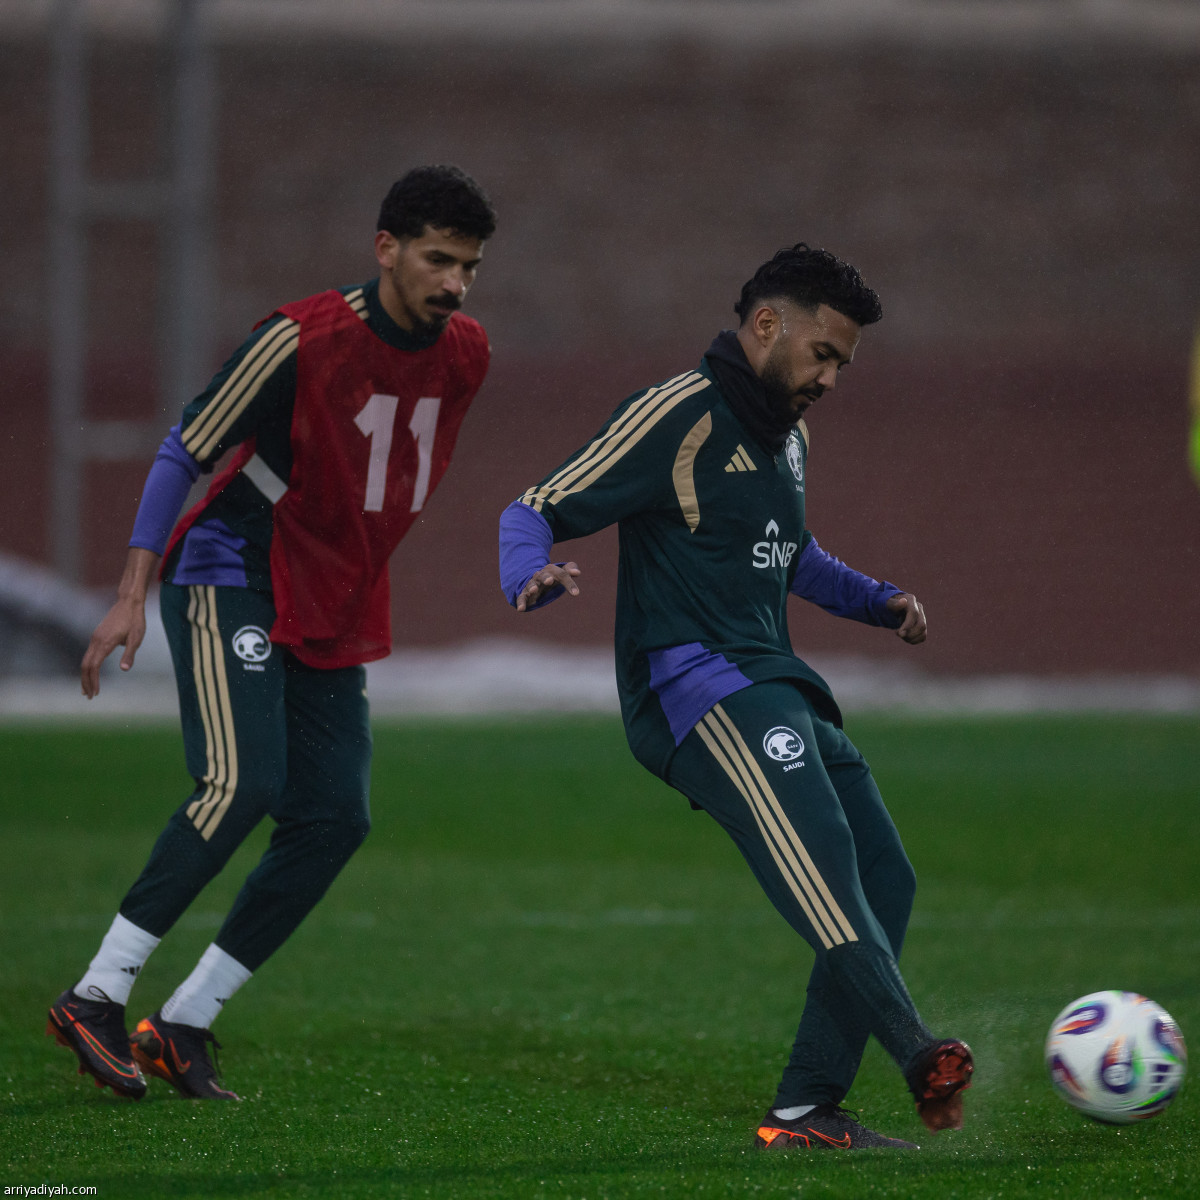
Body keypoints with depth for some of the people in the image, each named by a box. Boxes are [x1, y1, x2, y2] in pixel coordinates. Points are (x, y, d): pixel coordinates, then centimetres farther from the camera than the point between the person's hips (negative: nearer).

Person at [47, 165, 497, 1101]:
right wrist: (134, 594, -19)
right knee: (242, 783, -24)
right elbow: (186, 451, -13)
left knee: (335, 818, -5)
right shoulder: (304, 338, -18)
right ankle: (97, 998, -19)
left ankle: (186, 1024, 3)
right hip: (232, 579, -7)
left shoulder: (465, 357, 2)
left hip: (337, 614, 7)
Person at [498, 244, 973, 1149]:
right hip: (694, 685, -10)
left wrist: (875, 600, 27)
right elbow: (535, 510, -7)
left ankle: (808, 1110, 4)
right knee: (819, 858, -31)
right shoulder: (677, 417, -5)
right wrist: (533, 578, -28)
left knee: (884, 885, 2)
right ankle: (921, 1058, -49)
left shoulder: (789, 437, 23)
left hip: (773, 687, 10)